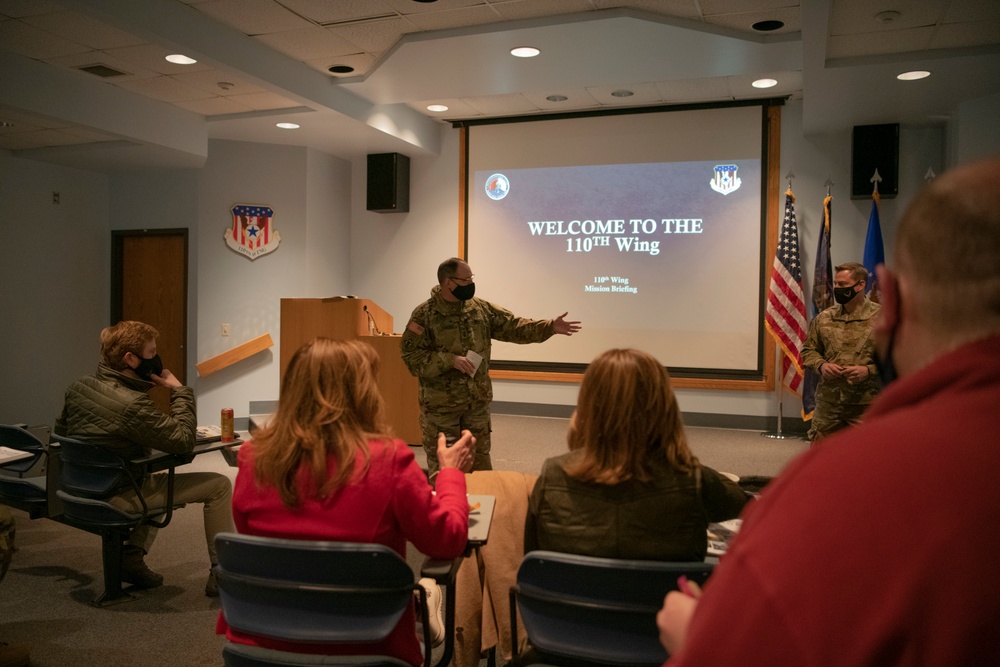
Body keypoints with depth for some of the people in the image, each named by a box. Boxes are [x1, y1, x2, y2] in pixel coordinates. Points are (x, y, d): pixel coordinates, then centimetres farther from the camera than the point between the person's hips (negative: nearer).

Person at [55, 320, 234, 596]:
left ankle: (132, 558, 23)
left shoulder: (78, 387, -1)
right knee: (220, 485, -5)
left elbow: (61, 432, 15)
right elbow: (184, 440, -23)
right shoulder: (133, 405, -28)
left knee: (159, 479, 36)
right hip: (117, 498, -9)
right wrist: (179, 390, -15)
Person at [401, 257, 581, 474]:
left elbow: (513, 326, 3)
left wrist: (550, 327, -8)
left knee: (480, 460, 16)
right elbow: (412, 357, -15)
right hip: (441, 404, -5)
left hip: (478, 400, 5)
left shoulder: (480, 308, 4)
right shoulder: (424, 314, -12)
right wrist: (450, 360, -24)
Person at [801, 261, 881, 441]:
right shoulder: (824, 318, 7)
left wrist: (869, 371, -18)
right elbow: (808, 350, 15)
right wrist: (821, 365, -5)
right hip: (827, 403, 4)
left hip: (866, 405, -3)